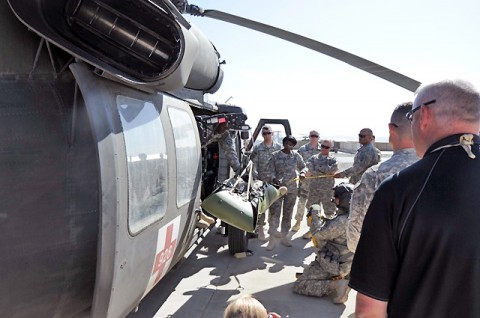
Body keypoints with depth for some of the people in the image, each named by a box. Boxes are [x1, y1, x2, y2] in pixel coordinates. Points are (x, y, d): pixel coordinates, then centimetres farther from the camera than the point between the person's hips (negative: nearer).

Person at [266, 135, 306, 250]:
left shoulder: (296, 155, 3)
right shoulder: (275, 155, -2)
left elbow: (303, 167, 13)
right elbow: (271, 171, -3)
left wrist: (302, 173, -9)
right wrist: (274, 178, -23)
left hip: (291, 189, 3)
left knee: (288, 214, 12)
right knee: (274, 213, -5)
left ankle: (284, 237, 26)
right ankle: (272, 239, 2)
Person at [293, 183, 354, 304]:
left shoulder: (343, 221, -30)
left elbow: (318, 234, -26)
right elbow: (332, 230, 9)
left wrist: (315, 213, -15)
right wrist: (323, 218, -5)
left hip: (334, 265, -9)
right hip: (344, 263, 9)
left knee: (299, 286, -5)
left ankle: (336, 284, -10)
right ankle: (339, 279, 15)